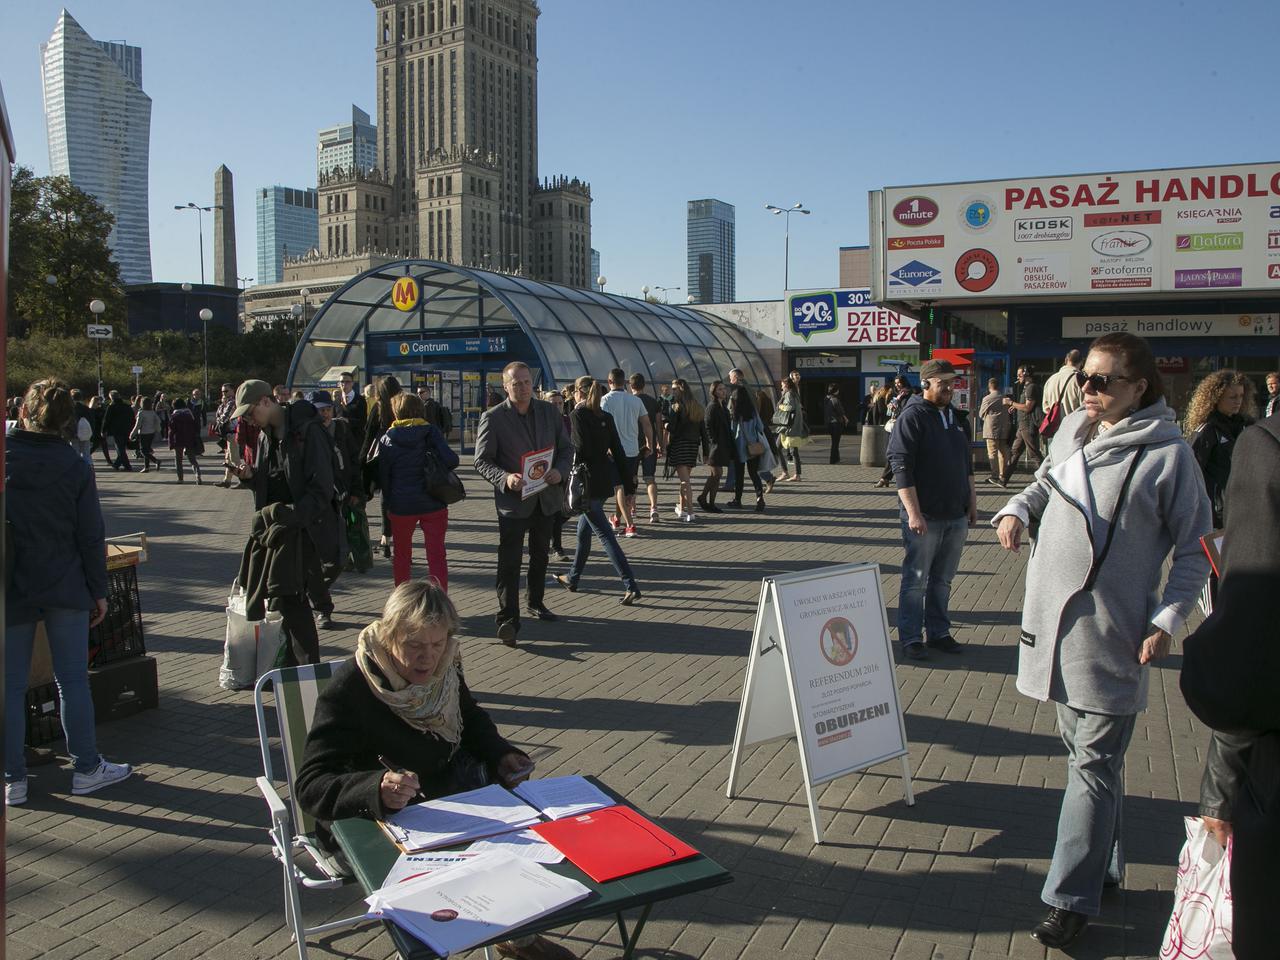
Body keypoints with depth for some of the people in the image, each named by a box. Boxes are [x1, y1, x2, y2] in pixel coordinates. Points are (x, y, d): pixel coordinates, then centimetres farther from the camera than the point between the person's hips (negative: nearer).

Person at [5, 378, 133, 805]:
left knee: (10, 685, 8)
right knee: (72, 679, 8)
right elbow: (91, 536, -5)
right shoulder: (75, 466, -6)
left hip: (12, 591, 1)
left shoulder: (6, 455, -6)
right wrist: (99, 591, 3)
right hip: (65, 589, 0)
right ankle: (86, 768, 16)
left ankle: (13, 779, 14)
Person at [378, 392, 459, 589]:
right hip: (433, 504, -1)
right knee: (437, 556, 2)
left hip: (401, 506, 1)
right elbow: (451, 460, -15)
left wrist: (388, 503, 12)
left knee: (401, 554, 18)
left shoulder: (388, 438, -1)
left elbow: (382, 476, 2)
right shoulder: (430, 432, -4)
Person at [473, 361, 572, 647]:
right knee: (509, 560, -8)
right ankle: (508, 619, -5)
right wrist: (505, 478, -27)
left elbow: (566, 448, 9)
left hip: (546, 496, 5)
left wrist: (560, 470, -12)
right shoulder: (492, 418, -9)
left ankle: (535, 602, 38)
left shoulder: (549, 411, 3)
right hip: (513, 499, -5)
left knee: (540, 554, 20)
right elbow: (482, 461, -9)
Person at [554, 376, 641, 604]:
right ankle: (572, 578, 33)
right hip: (605, 480, 8)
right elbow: (617, 449, 8)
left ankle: (631, 586, -12)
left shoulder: (577, 416, -11)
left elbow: (579, 450, -18)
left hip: (588, 481, -8)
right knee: (584, 529, 21)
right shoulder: (606, 417, 9)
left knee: (604, 534, -7)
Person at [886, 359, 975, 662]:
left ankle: (939, 632, 26)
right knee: (916, 580, 2)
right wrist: (913, 512, -22)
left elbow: (966, 462, 22)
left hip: (956, 515, 7)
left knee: (943, 579, 15)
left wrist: (972, 501, 18)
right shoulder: (912, 417, -11)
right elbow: (901, 468, -17)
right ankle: (910, 638, 11)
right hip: (925, 517, -7)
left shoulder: (954, 416, 13)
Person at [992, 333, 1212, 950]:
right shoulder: (1073, 429, 5)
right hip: (1053, 620, 6)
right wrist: (1017, 509, 2)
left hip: (1111, 633, -6)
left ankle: (1071, 900, 9)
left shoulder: (1167, 454, -11)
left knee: (1094, 765, 1)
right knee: (1084, 752, 18)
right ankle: (1103, 868, 35)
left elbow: (1194, 550, -6)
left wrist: (1167, 620, -12)